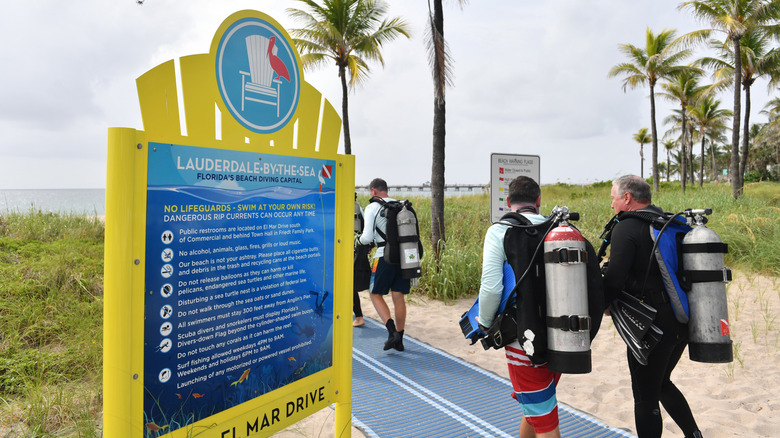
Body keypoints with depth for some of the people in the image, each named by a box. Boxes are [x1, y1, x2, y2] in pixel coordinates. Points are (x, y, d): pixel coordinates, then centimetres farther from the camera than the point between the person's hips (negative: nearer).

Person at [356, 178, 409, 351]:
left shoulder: (372, 207, -3)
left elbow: (368, 238, -8)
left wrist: (358, 238, 12)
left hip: (385, 255, -5)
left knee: (376, 294, 8)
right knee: (398, 297, 9)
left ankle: (392, 331, -7)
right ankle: (399, 340, 14)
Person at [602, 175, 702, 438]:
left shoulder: (627, 228, -14)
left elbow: (614, 278, -21)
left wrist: (604, 303, -2)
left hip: (652, 323, -8)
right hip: (683, 321, 8)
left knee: (645, 396, 5)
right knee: (661, 383, 27)